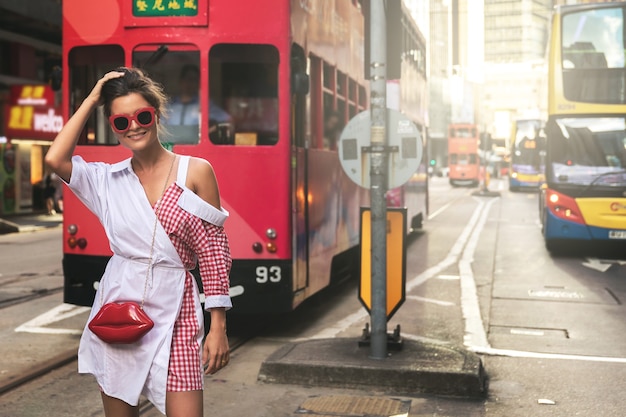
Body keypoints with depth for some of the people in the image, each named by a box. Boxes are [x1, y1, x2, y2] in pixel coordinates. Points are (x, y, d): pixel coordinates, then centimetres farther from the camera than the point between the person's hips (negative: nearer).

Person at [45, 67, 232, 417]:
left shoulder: (196, 172, -1)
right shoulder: (108, 180, 7)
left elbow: (214, 252, -2)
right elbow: (55, 159, -11)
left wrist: (218, 327, -5)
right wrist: (91, 101, -2)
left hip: (173, 312, -2)